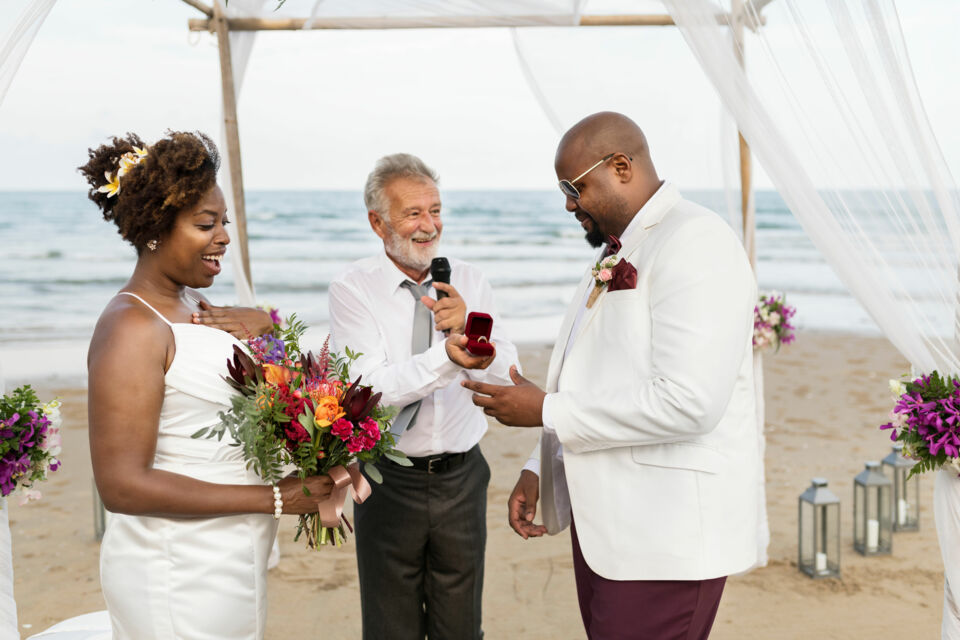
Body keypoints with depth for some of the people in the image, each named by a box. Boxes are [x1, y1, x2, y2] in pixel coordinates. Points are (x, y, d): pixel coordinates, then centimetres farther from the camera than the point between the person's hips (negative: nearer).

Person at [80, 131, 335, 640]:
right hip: (179, 578, -8)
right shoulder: (131, 328, -19)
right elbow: (122, 485, -23)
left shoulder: (192, 306, 7)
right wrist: (275, 498, -20)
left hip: (230, 568, 8)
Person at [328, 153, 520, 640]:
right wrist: (447, 356, -35)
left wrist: (471, 329, -23)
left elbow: (505, 373, -4)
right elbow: (369, 386, -20)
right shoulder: (352, 289, -8)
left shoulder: (468, 281, 3)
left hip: (461, 477, 3)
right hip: (389, 482, -3)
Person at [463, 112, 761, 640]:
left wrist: (546, 411, -18)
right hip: (604, 523, 9)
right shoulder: (616, 254, 16)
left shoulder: (694, 243, -16)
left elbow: (687, 402, -26)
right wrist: (539, 469, 13)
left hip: (665, 537, -9)